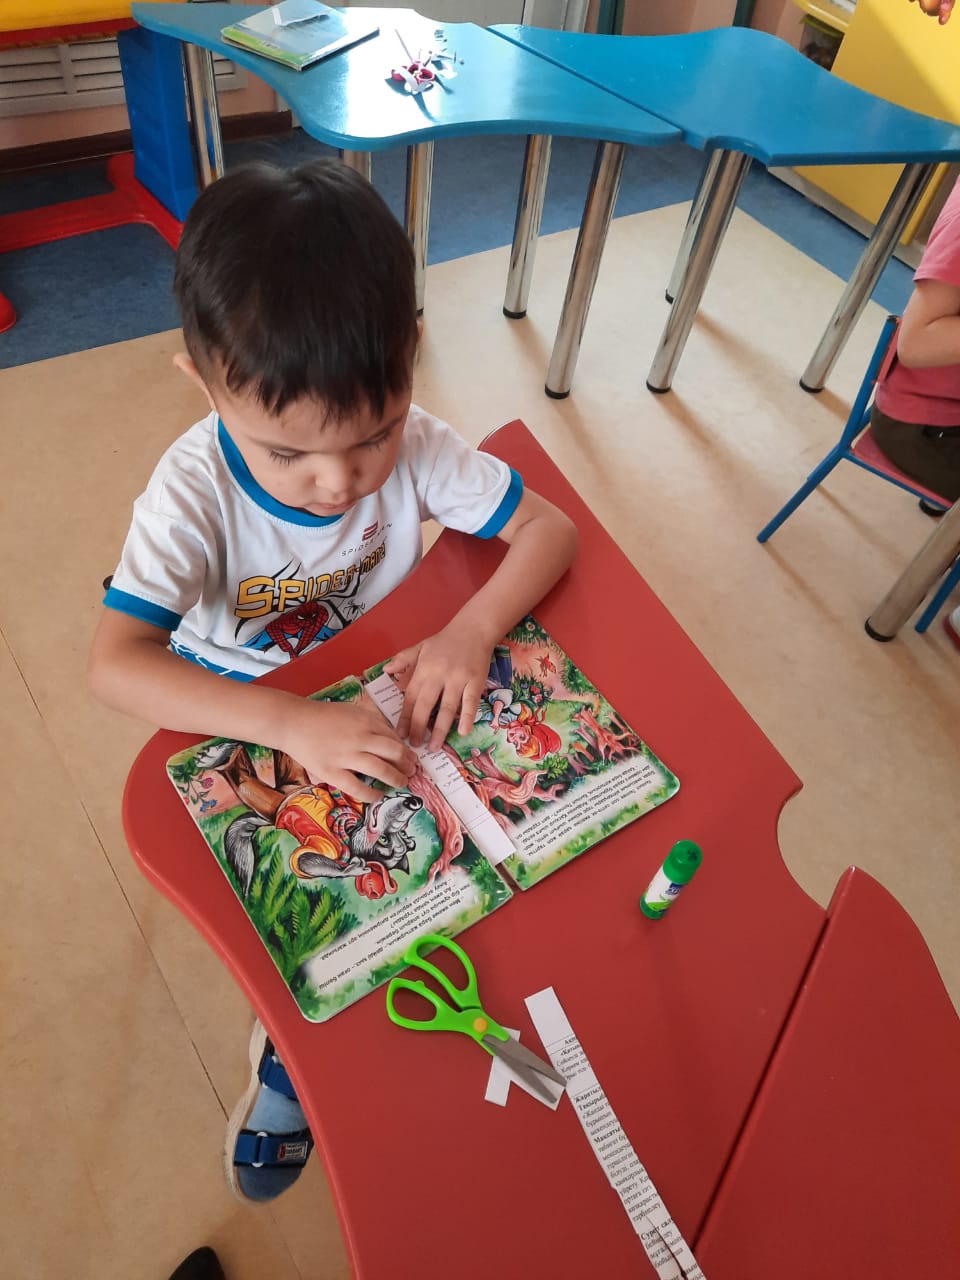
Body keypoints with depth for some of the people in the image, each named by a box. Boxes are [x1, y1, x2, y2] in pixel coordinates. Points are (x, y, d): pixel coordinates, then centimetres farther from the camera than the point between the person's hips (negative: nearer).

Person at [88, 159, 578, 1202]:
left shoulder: (411, 445, -23)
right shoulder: (196, 490, -29)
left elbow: (549, 529, -18)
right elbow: (113, 663, -36)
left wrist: (471, 631, -36)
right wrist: (292, 724, -49)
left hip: (377, 693, 2)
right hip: (239, 721, -1)